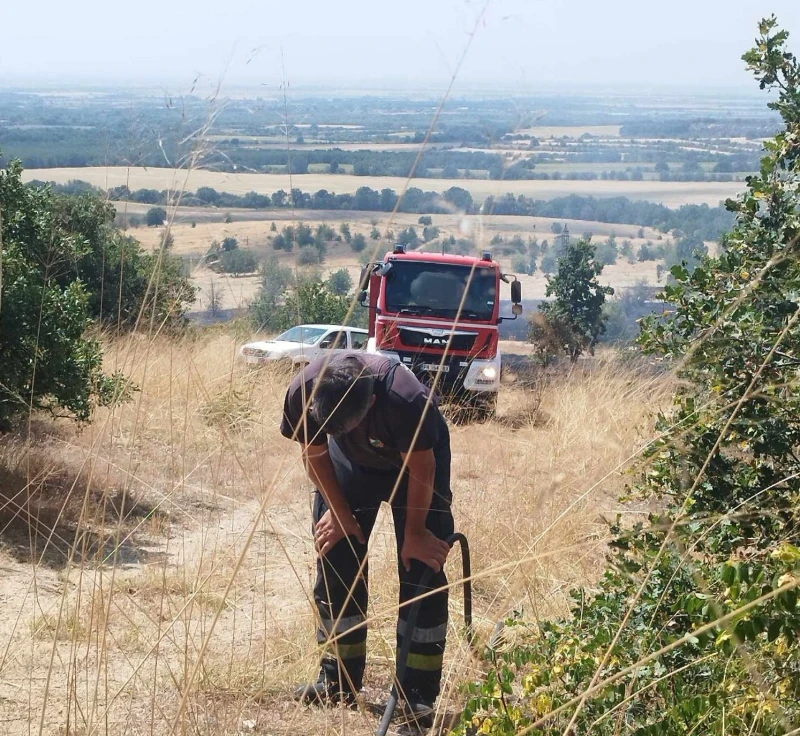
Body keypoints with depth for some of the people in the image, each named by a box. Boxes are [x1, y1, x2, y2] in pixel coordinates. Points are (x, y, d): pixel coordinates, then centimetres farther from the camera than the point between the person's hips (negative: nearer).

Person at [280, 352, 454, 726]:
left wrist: (415, 532, -16)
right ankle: (338, 679, 12)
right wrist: (340, 512, -8)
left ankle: (418, 693, -5)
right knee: (334, 558, 0)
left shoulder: (407, 400, -44)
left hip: (414, 457, -3)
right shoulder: (303, 393, -34)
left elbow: (421, 470, -26)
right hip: (352, 460, 4)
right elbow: (315, 454, -13)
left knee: (422, 570, -10)